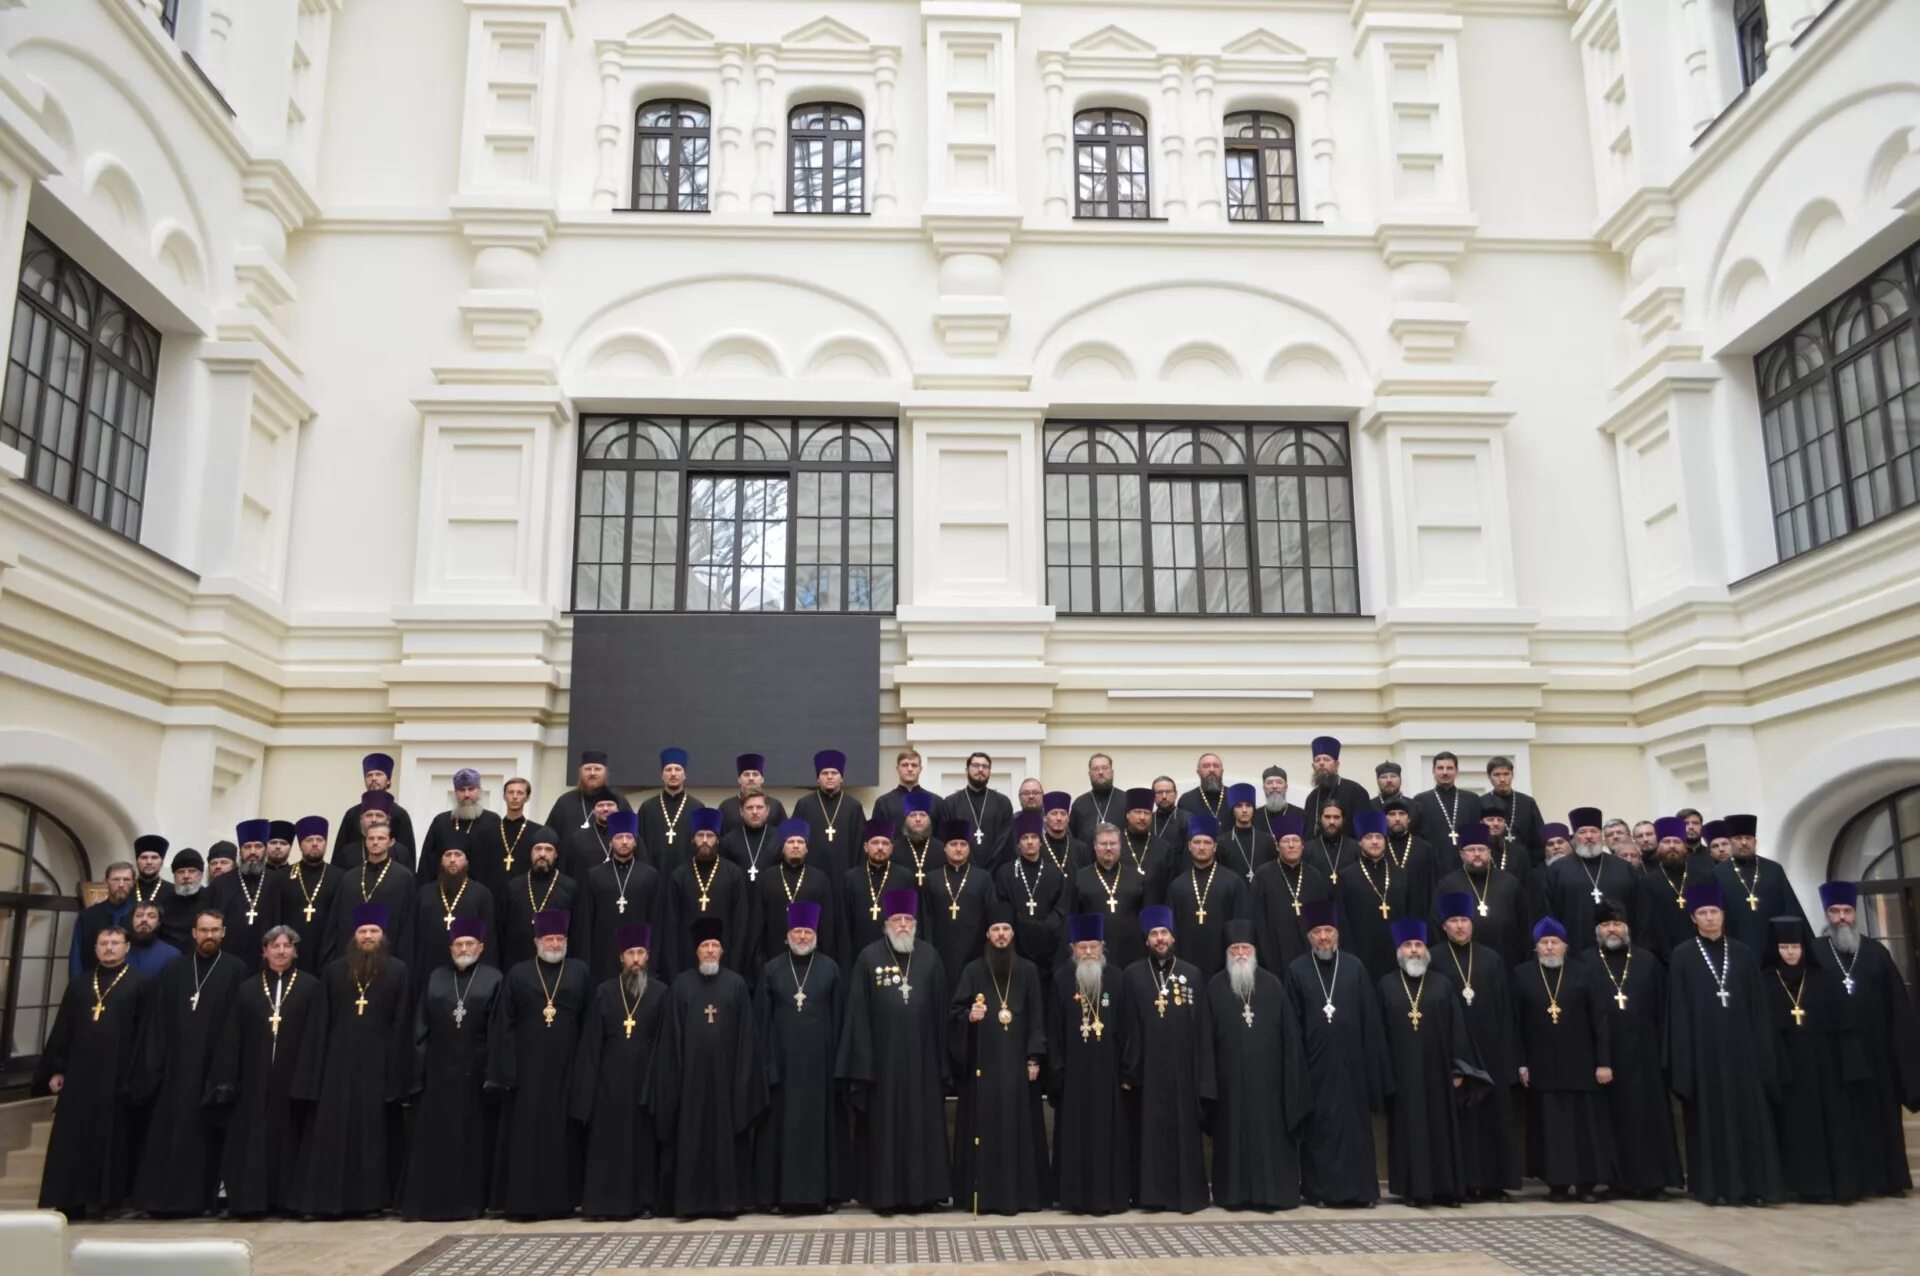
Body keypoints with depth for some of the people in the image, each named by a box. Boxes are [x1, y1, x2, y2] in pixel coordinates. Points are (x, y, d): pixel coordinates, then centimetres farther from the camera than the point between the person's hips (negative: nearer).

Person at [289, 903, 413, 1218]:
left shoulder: (398, 971, 2)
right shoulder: (334, 970, 8)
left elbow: (402, 1024, -1)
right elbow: (320, 1023, 7)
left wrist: (398, 1069, -7)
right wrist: (318, 1069, 0)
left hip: (378, 1062, -2)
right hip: (340, 1061, 2)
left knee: (375, 1131, 4)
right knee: (335, 1131, 1)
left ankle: (372, 1198, 10)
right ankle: (331, 1199, 7)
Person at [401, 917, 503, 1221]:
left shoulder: (493, 978, 2)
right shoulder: (435, 977, 8)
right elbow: (421, 1026, 7)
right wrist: (418, 1067, -1)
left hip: (476, 1068, -2)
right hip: (439, 1069, 2)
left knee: (474, 1136, 4)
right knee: (435, 1137, 3)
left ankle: (471, 1201, 12)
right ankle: (433, 1201, 10)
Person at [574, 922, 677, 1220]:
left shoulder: (660, 992, 1)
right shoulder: (604, 993, 5)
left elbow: (666, 1042, 0)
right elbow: (591, 1042, 4)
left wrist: (661, 1081, -5)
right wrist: (590, 1082, -2)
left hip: (646, 1077, -1)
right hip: (610, 1078, 1)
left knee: (645, 1140, 4)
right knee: (608, 1140, 2)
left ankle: (645, 1201, 12)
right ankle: (605, 1202, 9)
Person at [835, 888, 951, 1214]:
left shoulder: (929, 956, 3)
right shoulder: (869, 957, -3)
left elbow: (940, 1011, 5)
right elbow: (858, 1013, -3)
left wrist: (941, 1059, 3)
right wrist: (861, 1061, -7)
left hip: (920, 1057, 2)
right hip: (882, 1056, -2)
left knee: (921, 1124, 7)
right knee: (884, 1125, 5)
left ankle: (919, 1191, 17)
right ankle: (884, 1194, 13)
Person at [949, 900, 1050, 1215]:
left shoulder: (1028, 970, 6)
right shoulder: (972, 971, 4)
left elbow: (1037, 1018, 4)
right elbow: (953, 1012, 2)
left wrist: (1034, 1058, -3)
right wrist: (969, 1017, -20)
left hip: (1017, 1061, 1)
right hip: (983, 1062, -1)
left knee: (1018, 1124, 2)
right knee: (984, 1123, -1)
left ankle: (1021, 1192, 9)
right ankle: (984, 1193, 5)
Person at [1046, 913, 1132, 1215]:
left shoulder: (1116, 978, 1)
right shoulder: (1062, 979, 0)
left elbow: (1125, 1026, 2)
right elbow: (1053, 1029, 1)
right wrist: (1057, 1069, -4)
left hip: (1108, 1069, 0)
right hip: (1074, 1070, 0)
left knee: (1109, 1132, 3)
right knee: (1075, 1133, 4)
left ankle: (1110, 1194, 11)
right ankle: (1077, 1196, 12)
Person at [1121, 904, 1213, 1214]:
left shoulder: (1192, 974, 4)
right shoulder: (1132, 975, 2)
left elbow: (1203, 1027, 4)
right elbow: (1126, 1026, 1)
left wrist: (1204, 1074, -1)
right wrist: (1127, 1071, -5)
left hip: (1182, 1067, 1)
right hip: (1147, 1067, -1)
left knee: (1184, 1129, 4)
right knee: (1150, 1130, 4)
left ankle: (1187, 1193, 13)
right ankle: (1151, 1193, 12)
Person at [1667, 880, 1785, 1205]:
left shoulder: (1743, 954, 8)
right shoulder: (1682, 957, 0)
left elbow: (1758, 1006, 8)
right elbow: (1678, 1011, -2)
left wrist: (1762, 1050, 0)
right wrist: (1683, 1055, -8)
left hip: (1740, 1044, 2)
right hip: (1703, 1047, -2)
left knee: (1747, 1113, 2)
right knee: (1710, 1114, 1)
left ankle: (1752, 1185, 9)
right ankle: (1715, 1186, 6)